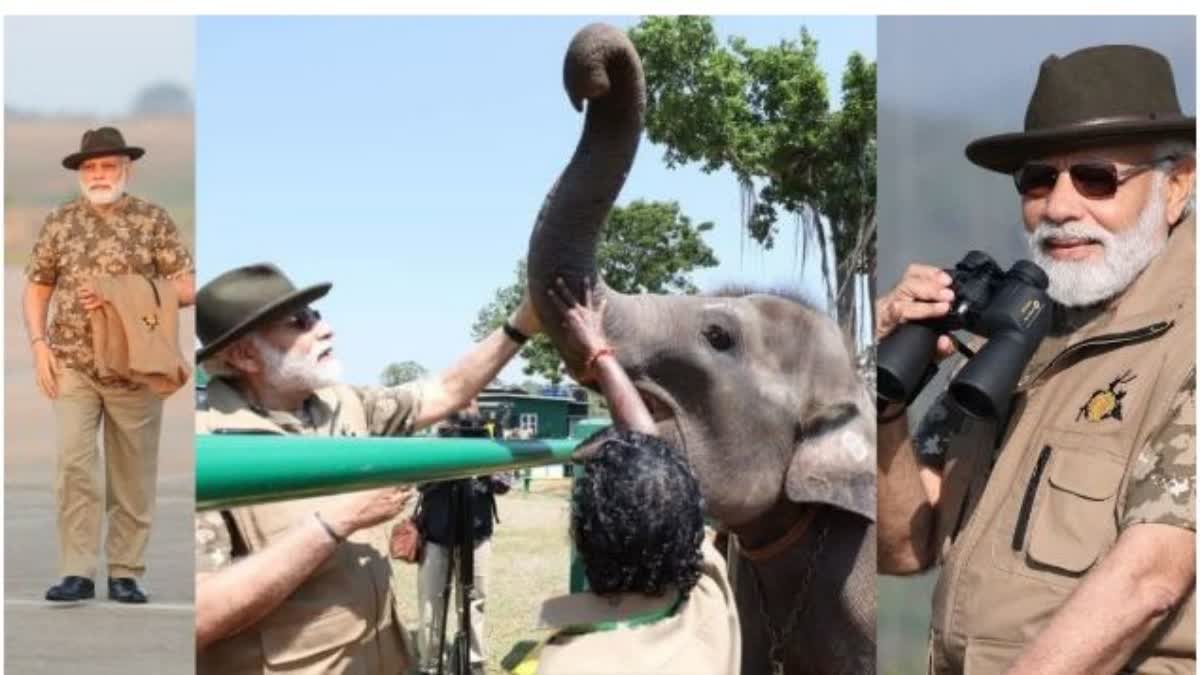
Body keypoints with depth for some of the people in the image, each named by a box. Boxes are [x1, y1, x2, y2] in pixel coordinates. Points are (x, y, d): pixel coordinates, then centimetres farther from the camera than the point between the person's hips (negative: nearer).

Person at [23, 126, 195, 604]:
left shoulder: (153, 220, -1)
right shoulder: (59, 222, 5)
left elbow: (187, 288, -3)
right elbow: (36, 289, 12)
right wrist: (39, 344, -2)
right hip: (73, 366, 1)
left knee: (134, 474, 4)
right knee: (73, 462, -11)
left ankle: (126, 573, 14)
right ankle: (77, 573, -5)